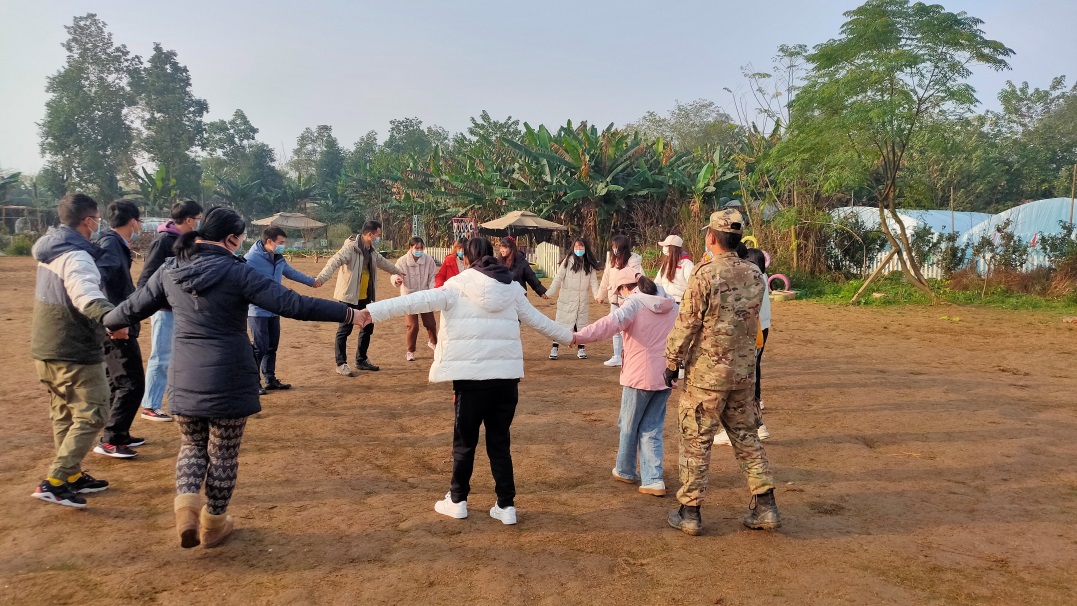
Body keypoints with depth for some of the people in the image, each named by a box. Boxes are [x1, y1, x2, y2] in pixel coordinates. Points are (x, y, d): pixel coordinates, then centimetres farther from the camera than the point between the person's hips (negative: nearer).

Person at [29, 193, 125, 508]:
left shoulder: (50, 250, 9)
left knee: (64, 414, 19)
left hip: (45, 350, 10)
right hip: (74, 353, -10)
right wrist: (107, 316, -62)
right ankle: (54, 482, -8)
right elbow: (85, 293, -44)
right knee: (90, 416, -3)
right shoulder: (76, 257, -22)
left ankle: (72, 475, 28)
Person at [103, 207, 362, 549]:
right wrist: (348, 313, -16)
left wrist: (107, 322, 37)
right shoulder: (237, 273, -13)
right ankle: (214, 524, 26)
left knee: (192, 446, 23)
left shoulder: (170, 271, 2)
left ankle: (186, 502, -1)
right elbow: (292, 304, -19)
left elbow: (133, 307, 15)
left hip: (185, 380, 4)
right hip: (229, 380, -4)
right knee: (223, 454, 13)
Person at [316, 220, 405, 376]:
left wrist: (396, 271, 48)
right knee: (345, 330, -1)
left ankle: (361, 360, 28)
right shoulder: (351, 248, -18)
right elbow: (335, 262, -31)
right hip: (349, 296, -9)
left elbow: (383, 262, 31)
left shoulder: (371, 251, 11)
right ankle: (341, 364, 9)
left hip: (365, 297, 9)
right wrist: (321, 278, -46)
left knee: (368, 327, 14)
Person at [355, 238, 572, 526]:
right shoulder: (512, 288, 10)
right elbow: (538, 319, 20)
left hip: (472, 376, -3)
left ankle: (457, 501, 24)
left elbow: (418, 300, -13)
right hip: (507, 375, 4)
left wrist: (374, 311, -17)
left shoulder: (457, 286, -2)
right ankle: (506, 505, 16)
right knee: (499, 441, 13)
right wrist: (569, 336, 37)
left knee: (465, 441, 12)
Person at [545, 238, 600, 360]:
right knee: (562, 323, -1)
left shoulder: (590, 264, 2)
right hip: (566, 299, -3)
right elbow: (558, 278, -10)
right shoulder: (568, 261, -8)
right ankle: (554, 349, 6)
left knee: (581, 324, 10)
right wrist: (549, 293, -18)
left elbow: (593, 281, 0)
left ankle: (581, 349, 20)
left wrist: (597, 295, -15)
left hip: (582, 300, 3)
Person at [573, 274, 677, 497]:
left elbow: (612, 323, -27)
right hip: (665, 376, 6)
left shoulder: (634, 304, -10)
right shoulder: (670, 306, 10)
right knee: (652, 428, 12)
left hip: (640, 376, -6)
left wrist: (579, 336, -35)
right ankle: (653, 480, 3)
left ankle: (625, 470, 29)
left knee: (629, 425, 13)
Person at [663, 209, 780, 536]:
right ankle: (765, 507, 18)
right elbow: (750, 318, 12)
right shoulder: (755, 275, 3)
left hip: (706, 373, -5)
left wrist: (671, 362, -4)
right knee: (746, 436, 17)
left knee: (696, 441, 5)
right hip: (744, 372, 6)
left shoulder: (705, 274, -16)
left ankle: (689, 512, 12)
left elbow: (687, 324, -14)